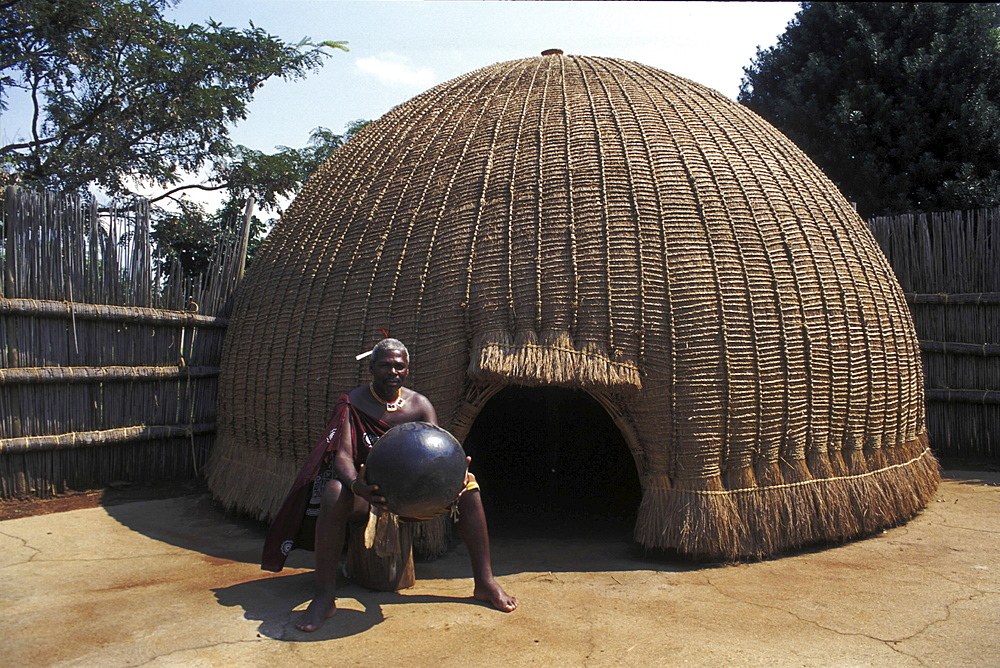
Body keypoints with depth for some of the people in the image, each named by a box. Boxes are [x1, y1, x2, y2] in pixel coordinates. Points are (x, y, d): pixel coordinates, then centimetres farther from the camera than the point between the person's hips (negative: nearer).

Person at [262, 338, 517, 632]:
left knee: (466, 485, -17)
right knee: (335, 492, -36)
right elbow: (342, 455, -19)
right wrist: (356, 484, -43)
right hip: (367, 491, -3)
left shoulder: (420, 404, 2)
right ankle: (325, 594, -33)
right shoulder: (352, 404, -7)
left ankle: (485, 581, -12)